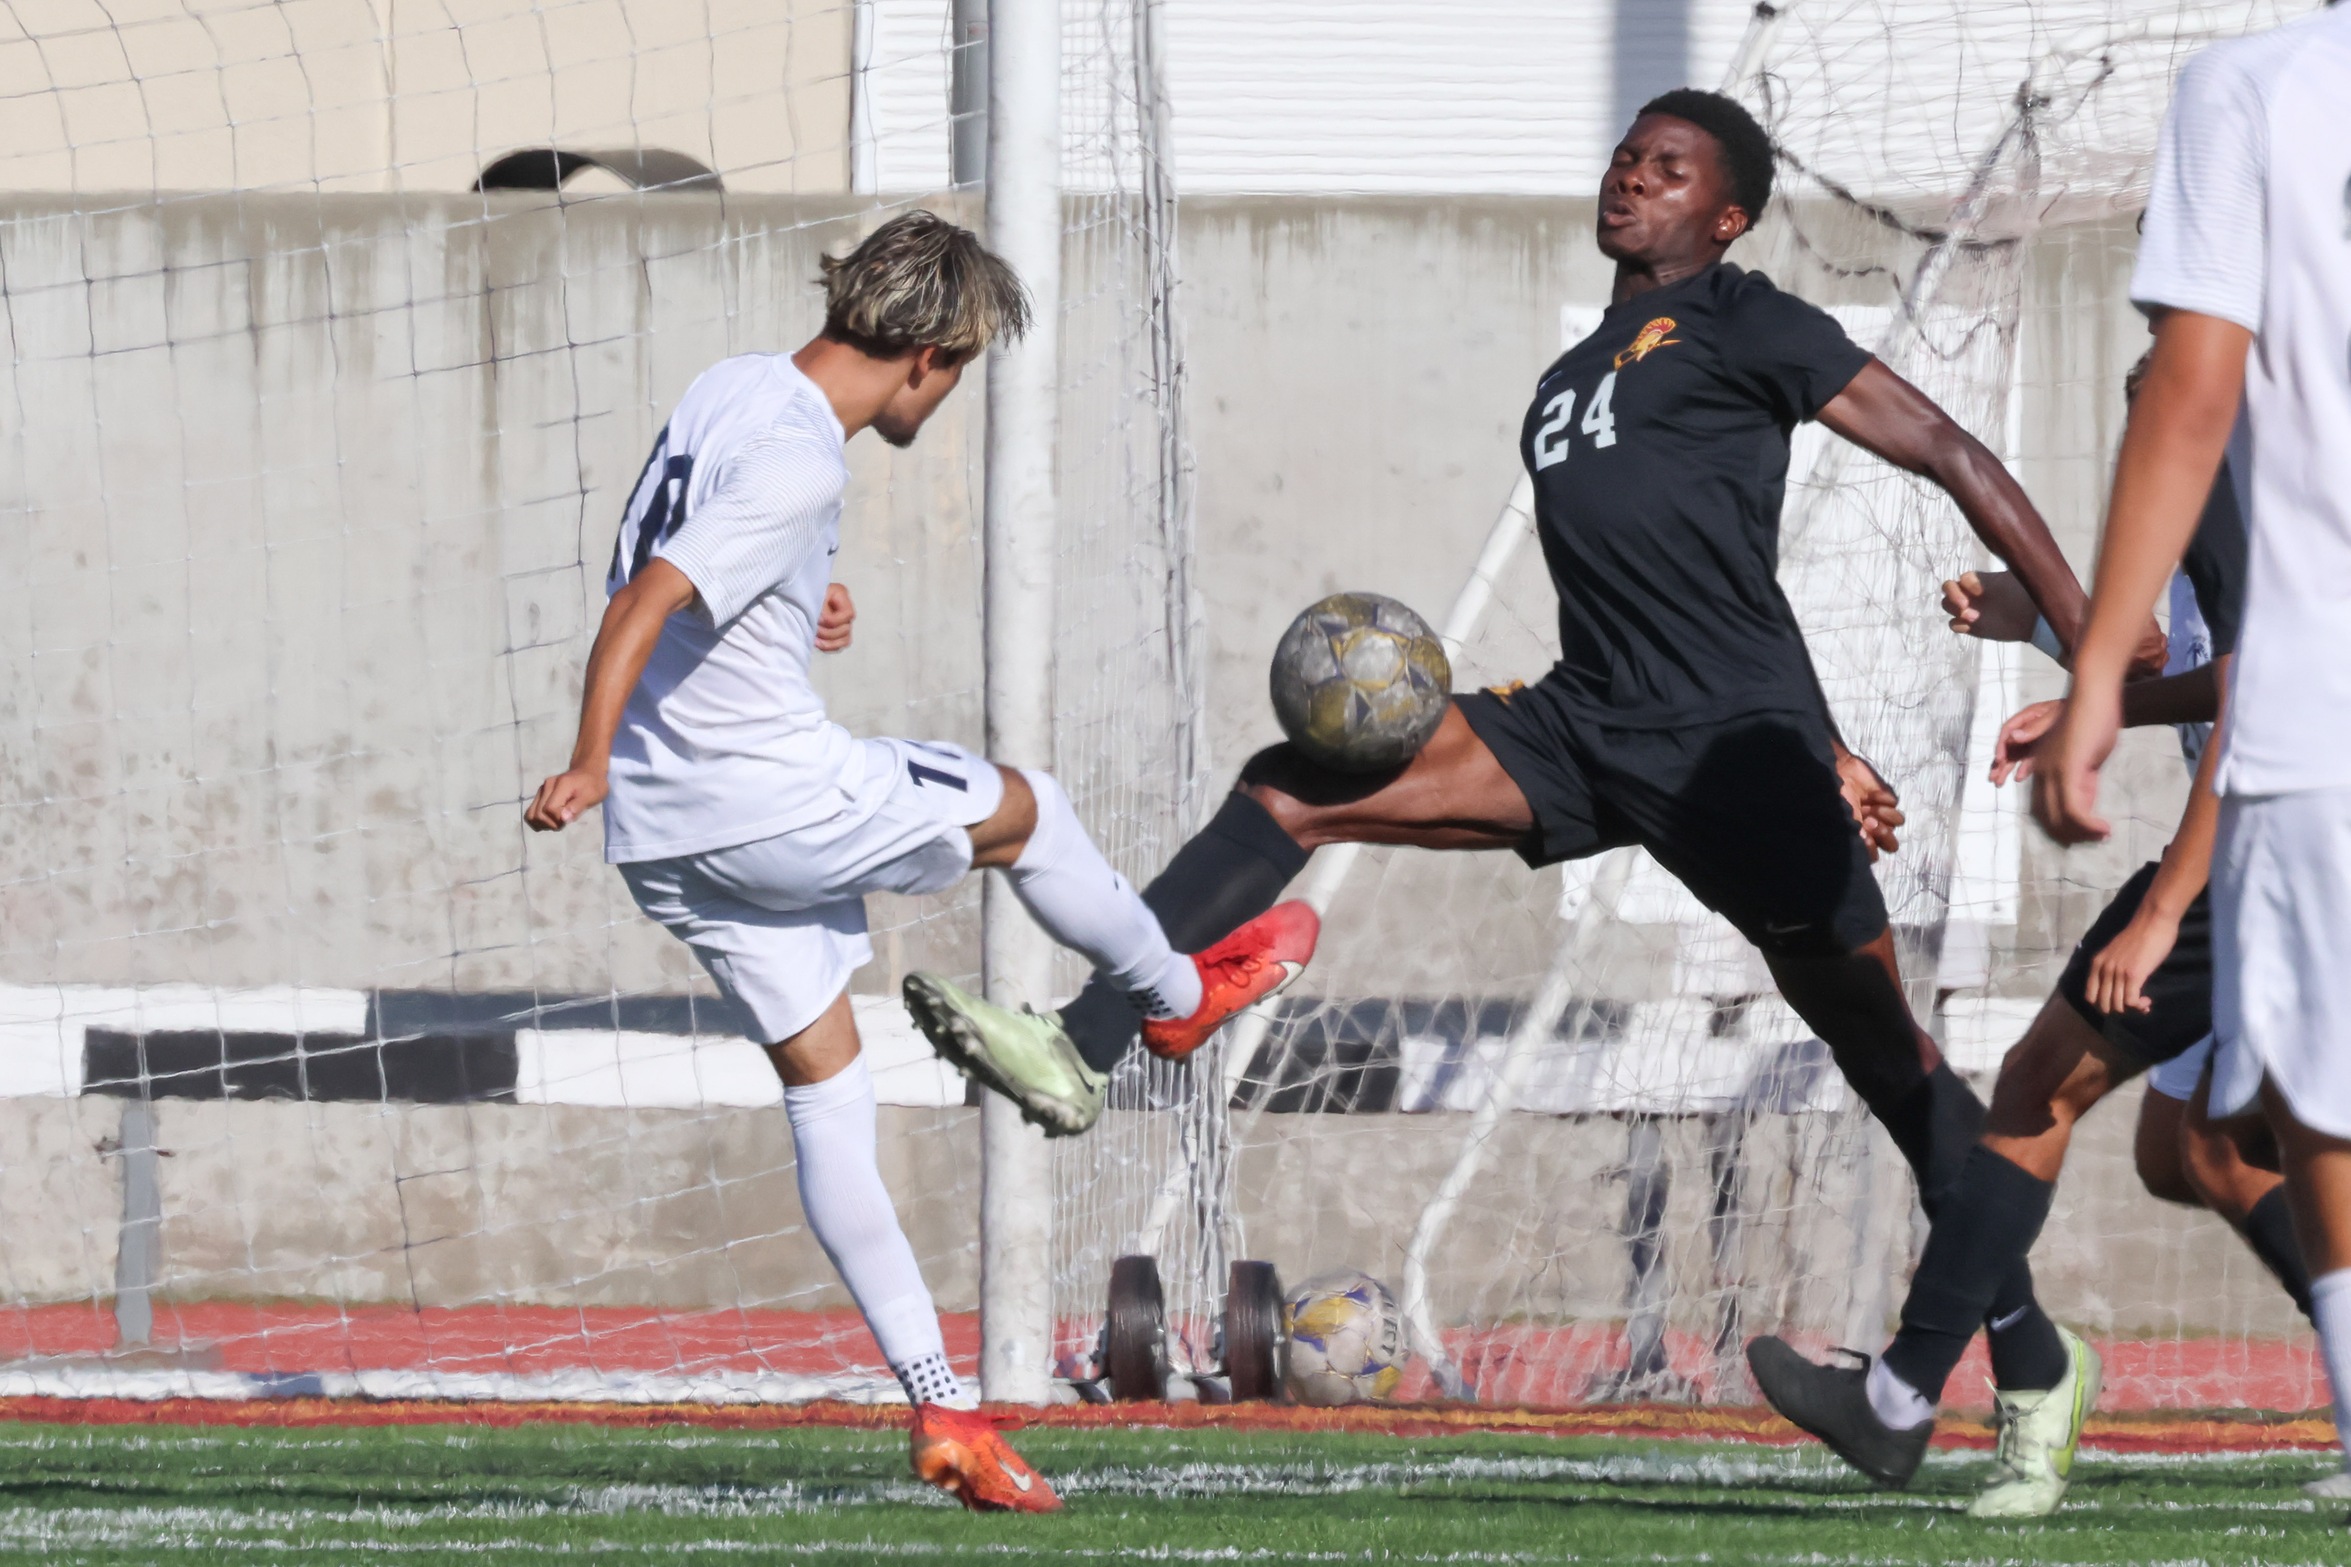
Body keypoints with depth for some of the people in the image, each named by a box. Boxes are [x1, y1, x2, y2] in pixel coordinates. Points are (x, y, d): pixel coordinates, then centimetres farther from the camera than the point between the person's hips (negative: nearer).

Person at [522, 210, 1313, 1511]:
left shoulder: (734, 386, 7)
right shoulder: (798, 464, -22)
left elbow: (680, 563, 22)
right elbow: (643, 605, -29)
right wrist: (591, 764, -34)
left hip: (668, 839, 9)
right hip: (779, 803, -9)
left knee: (824, 1088, 11)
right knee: (1022, 809, 16)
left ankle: (940, 1411, 10)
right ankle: (1174, 993, 44)